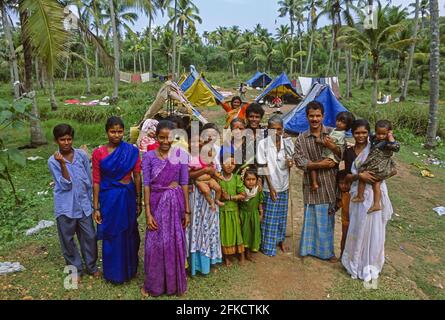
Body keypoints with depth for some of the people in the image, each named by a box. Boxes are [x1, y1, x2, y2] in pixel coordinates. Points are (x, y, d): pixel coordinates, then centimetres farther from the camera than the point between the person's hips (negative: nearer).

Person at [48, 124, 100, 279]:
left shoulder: (82, 155, -3)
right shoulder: (53, 161, -9)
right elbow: (65, 185, -16)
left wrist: (89, 201, 9)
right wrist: (62, 163, -27)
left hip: (83, 205, 2)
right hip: (65, 207, -2)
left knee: (89, 236, 9)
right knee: (67, 239, 11)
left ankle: (91, 266, 29)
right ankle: (75, 268, 30)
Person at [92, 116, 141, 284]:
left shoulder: (132, 151, -5)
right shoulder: (98, 153, -6)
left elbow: (137, 177, -1)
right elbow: (96, 182, -3)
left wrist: (139, 202, 1)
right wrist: (96, 208, -3)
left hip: (128, 197, 1)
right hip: (108, 198, 0)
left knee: (129, 233, 15)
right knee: (111, 235, 12)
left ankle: (130, 269, 38)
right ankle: (114, 273, 33)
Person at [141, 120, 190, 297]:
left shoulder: (181, 155, -3)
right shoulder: (149, 156, -3)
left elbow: (184, 183, -1)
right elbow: (146, 185, -5)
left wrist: (187, 210, -1)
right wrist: (148, 212, -10)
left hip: (176, 202, 0)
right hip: (157, 203, 0)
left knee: (175, 243, 9)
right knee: (155, 244, 7)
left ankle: (175, 283, 31)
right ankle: (153, 284, 28)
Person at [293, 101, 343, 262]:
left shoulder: (332, 133, 0)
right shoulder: (301, 138, 0)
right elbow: (299, 161, -9)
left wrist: (333, 147, -20)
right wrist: (320, 164, -18)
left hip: (330, 183, 1)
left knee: (328, 218, 13)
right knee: (312, 217, 8)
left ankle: (326, 250, 30)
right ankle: (309, 247, 27)